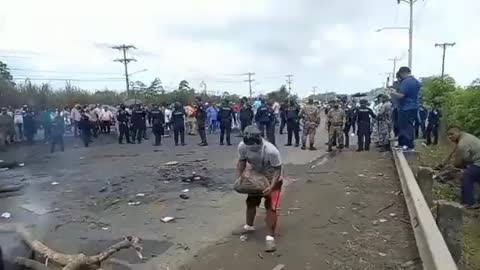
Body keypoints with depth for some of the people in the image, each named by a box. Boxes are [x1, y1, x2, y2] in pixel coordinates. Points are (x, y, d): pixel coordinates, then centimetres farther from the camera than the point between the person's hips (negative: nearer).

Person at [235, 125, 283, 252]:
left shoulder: (271, 151, -38)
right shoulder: (242, 146, -25)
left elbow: (277, 169, -24)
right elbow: (242, 161, -4)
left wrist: (271, 186, -33)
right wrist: (239, 178, -12)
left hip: (272, 179, -5)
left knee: (271, 207, -11)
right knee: (251, 202, 18)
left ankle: (270, 237, 0)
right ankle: (249, 226, 41)